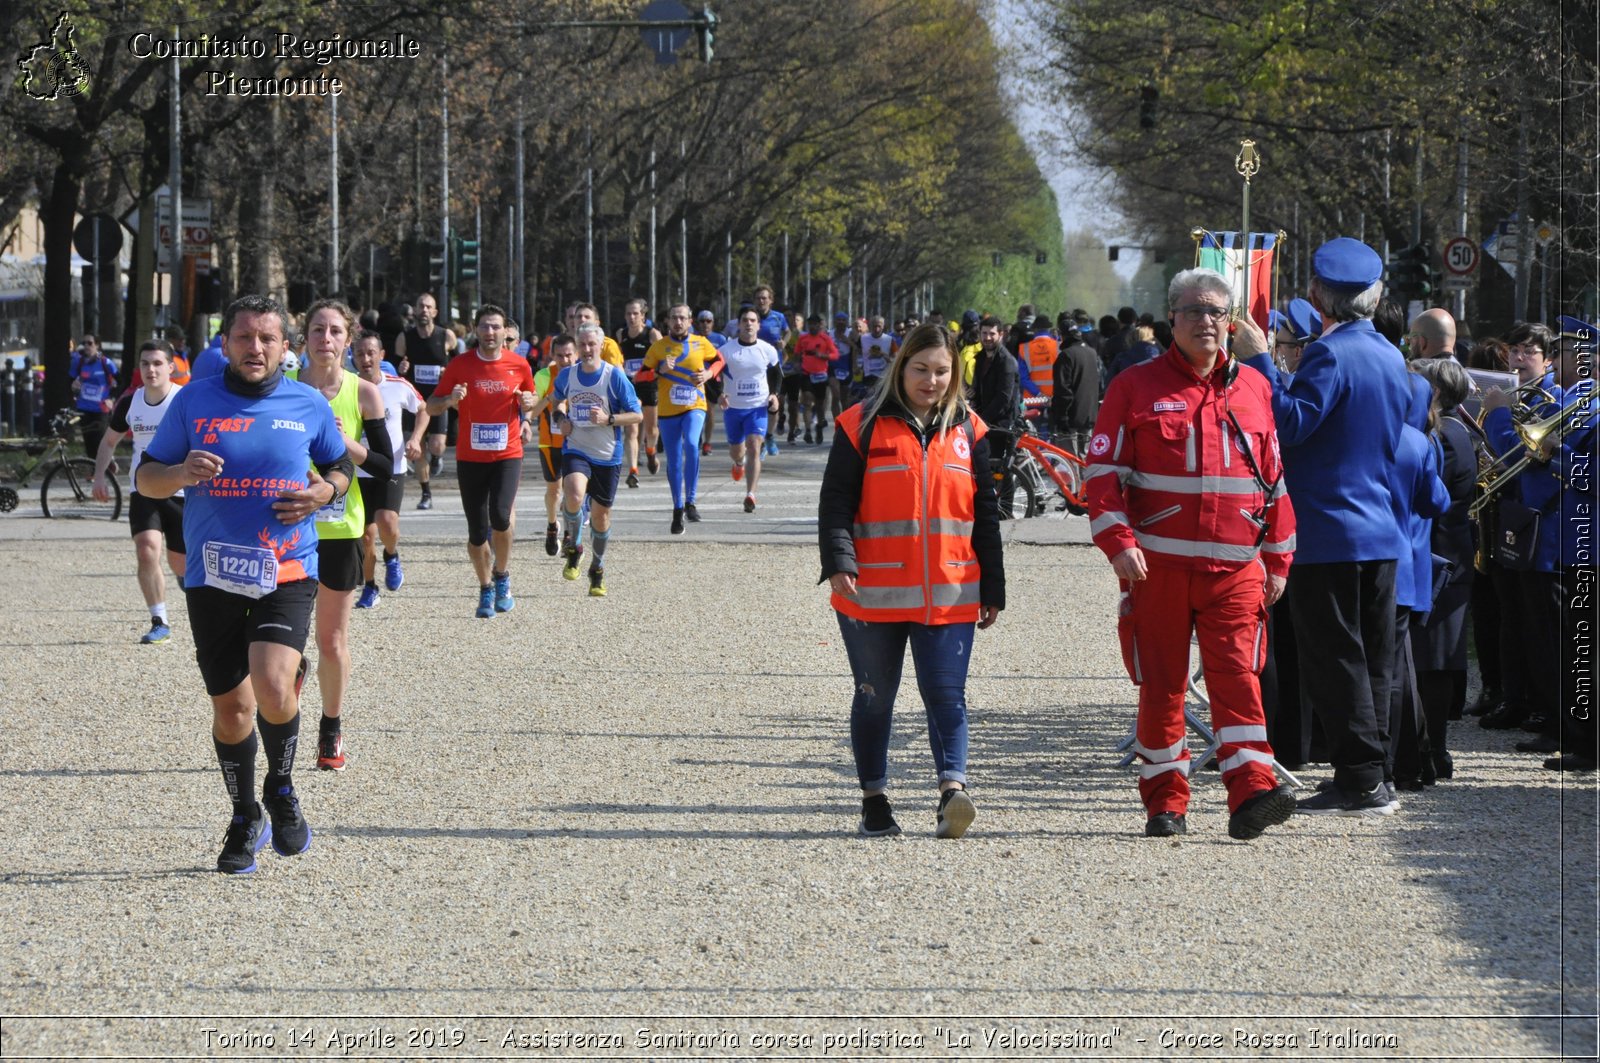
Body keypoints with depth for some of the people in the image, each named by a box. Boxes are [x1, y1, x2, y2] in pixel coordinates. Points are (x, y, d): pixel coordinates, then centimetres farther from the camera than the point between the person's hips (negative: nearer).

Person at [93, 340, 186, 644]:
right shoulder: (130, 402, 1)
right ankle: (159, 622, -8)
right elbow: (110, 440, 16)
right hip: (143, 492, 2)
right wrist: (99, 475, 3)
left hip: (181, 493, -2)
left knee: (180, 563, 8)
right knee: (146, 551, -18)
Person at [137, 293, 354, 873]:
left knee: (273, 687, -21)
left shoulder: (308, 405, 4)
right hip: (213, 576, 1)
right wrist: (180, 473, -15)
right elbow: (146, 476, 7)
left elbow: (342, 466, 19)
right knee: (231, 705, 5)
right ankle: (245, 820, 27)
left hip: (287, 570, -1)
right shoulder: (194, 401, 3)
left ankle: (281, 789, 7)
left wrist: (324, 490, -4)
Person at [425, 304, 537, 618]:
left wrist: (528, 402, -7)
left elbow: (529, 401, 17)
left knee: (500, 516, -21)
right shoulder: (460, 366, -2)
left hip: (507, 454, -1)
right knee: (477, 531, 2)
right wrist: (450, 400, -19)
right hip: (470, 457, 1)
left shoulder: (519, 366, 1)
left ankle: (502, 575, 5)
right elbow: (431, 408, 3)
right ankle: (486, 590, 20)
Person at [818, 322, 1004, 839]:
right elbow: (836, 502, -3)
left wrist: (992, 590, 10)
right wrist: (839, 562, -18)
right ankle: (874, 801, 18)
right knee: (875, 698, 8)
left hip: (949, 597, 1)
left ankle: (952, 790, -21)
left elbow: (986, 516, 13)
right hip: (873, 596, -1)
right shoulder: (863, 426, 0)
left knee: (946, 695, -11)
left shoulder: (968, 431, 9)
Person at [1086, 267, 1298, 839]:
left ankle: (1252, 792, -16)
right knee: (1161, 684, 4)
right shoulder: (1136, 388, 3)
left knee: (1237, 675, -9)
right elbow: (1103, 473, -1)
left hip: (1235, 567, 1)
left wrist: (1278, 557, 13)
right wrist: (1119, 543, -13)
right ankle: (1165, 801, 12)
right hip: (1158, 565, -1)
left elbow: (1275, 478, 16)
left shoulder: (1254, 389, 12)